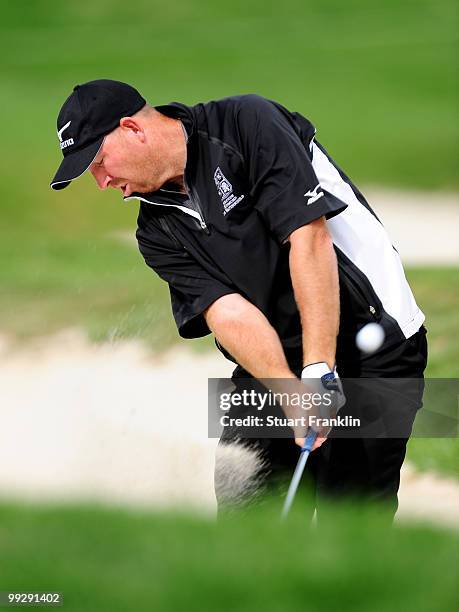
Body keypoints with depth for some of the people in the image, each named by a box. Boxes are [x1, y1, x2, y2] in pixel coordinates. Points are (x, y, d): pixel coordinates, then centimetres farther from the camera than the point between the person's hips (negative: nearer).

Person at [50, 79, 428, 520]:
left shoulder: (247, 122, -11)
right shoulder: (158, 230, 6)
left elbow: (310, 238, -19)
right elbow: (226, 310, -8)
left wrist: (319, 373, -25)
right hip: (275, 364, 6)